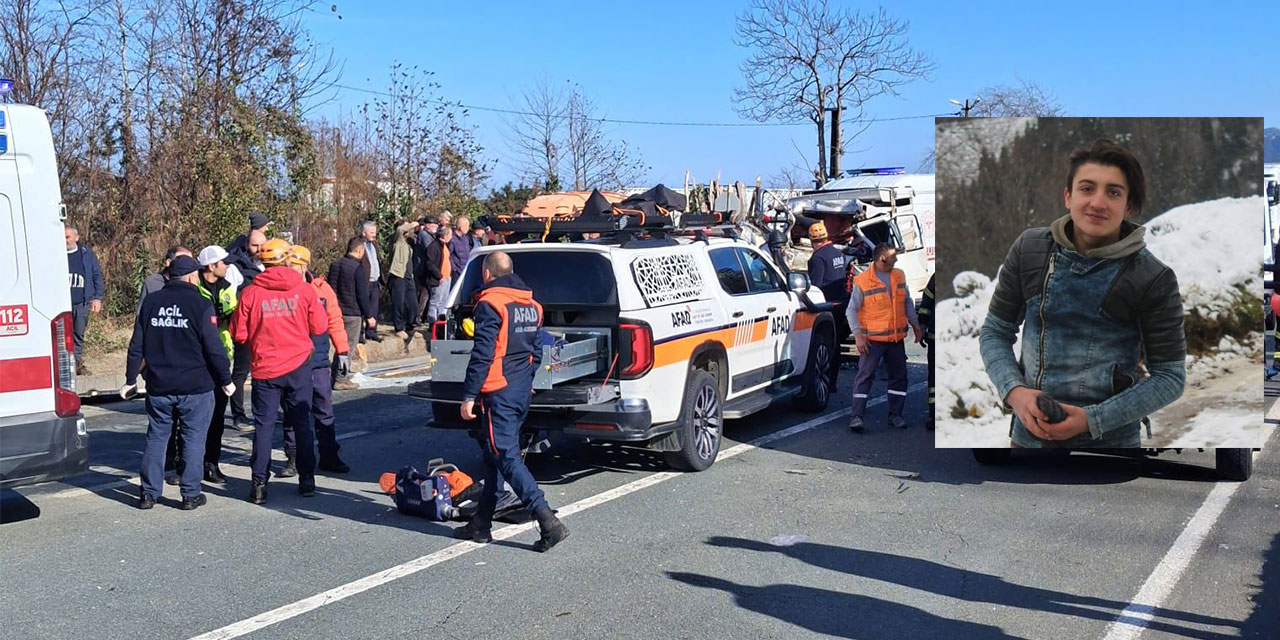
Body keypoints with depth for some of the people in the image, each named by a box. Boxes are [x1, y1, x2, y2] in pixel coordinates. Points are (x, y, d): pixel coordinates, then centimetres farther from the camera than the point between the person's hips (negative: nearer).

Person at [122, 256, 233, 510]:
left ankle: (148, 493, 13)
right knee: (193, 438, 4)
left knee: (156, 437, 12)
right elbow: (213, 348, -10)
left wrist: (131, 379, 16)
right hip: (195, 387, -4)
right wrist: (225, 379, 0)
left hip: (158, 387, 4)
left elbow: (137, 345, 8)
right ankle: (191, 494, 5)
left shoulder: (151, 302, 5)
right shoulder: (200, 305, -9)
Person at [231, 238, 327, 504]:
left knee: (263, 425, 6)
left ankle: (259, 484, 4)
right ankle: (307, 479, 15)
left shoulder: (250, 293, -7)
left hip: (265, 368, -1)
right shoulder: (304, 290, -5)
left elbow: (238, 334, -3)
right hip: (299, 365, 1)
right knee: (302, 423, 11)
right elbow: (319, 327, -1)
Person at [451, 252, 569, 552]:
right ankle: (482, 523, 23)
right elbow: (536, 352, 20)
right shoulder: (531, 305, 13)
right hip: (522, 391, 9)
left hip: (498, 392, -9)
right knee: (494, 456, 16)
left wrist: (469, 395, -16)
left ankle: (548, 521, -17)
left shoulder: (490, 304, -12)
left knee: (507, 458, -9)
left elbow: (482, 355, -18)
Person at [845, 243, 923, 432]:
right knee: (865, 375, -9)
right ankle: (856, 416, -8)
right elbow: (851, 311, -10)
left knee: (899, 376, 9)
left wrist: (915, 325, 15)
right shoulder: (863, 281, -11)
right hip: (872, 339, -6)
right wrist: (858, 335, -18)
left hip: (896, 338, 6)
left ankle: (895, 415, 20)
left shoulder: (899, 276, 8)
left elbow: (907, 302, 18)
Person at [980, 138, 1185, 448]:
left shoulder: (1153, 279, -9)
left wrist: (1091, 420, -15)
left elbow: (1170, 377, -5)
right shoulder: (1029, 249, -2)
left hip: (1110, 439, -2)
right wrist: (1014, 391, -12)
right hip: (1029, 434, 2)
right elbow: (995, 332, 6)